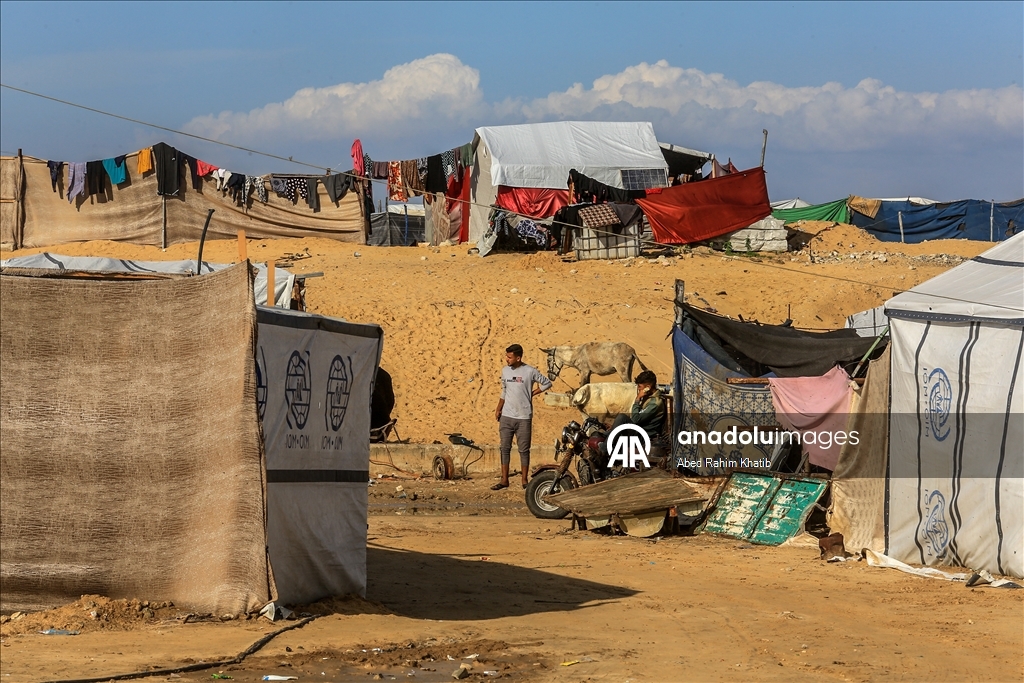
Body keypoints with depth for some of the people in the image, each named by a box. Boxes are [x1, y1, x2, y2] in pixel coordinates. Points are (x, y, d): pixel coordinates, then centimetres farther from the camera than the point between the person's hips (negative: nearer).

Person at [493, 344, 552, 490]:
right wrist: (498, 409, 12)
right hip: (506, 416, 4)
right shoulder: (505, 370, 7)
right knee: (505, 448, 4)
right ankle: (504, 480, 8)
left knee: (524, 449, 3)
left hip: (524, 417, -4)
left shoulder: (530, 371, -7)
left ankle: (525, 480, 11)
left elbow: (547, 383, 3)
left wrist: (531, 393, -2)